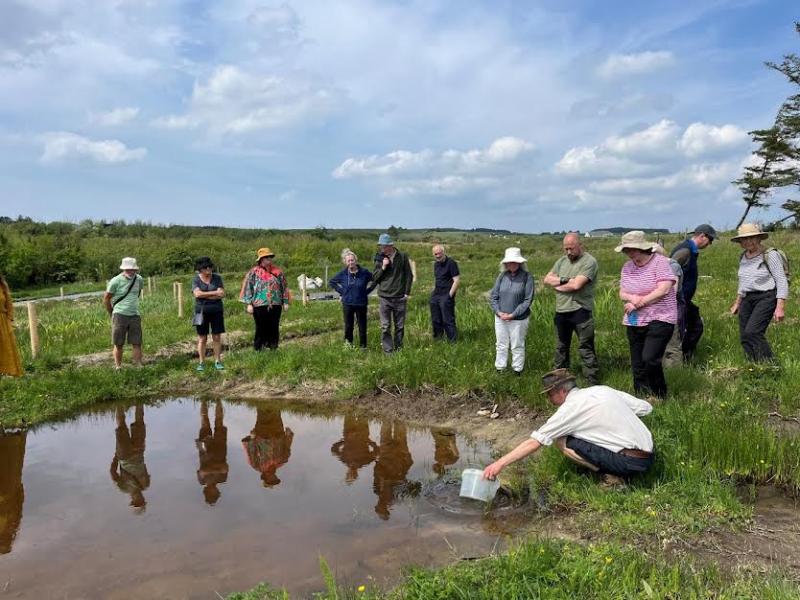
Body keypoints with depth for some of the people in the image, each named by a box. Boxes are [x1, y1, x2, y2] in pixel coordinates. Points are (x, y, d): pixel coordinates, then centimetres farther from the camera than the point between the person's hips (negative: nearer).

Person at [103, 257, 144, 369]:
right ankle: (118, 367, 12)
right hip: (120, 315, -3)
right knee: (118, 344, 4)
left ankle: (139, 366, 7)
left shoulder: (139, 279, 3)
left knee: (137, 343, 2)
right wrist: (112, 313, 6)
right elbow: (106, 299, 0)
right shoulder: (116, 281, -9)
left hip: (135, 315, 3)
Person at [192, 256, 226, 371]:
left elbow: (222, 294, -11)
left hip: (216, 311, 1)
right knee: (202, 338, 3)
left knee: (217, 337, 3)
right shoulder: (196, 279, -2)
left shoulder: (217, 278, 0)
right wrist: (214, 293, -16)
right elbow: (197, 294, -18)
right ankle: (201, 363, 11)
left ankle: (218, 361, 11)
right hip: (202, 312, -1)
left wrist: (205, 296, -15)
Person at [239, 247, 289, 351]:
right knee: (261, 329, 1)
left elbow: (284, 287, 13)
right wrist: (249, 304, -5)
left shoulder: (277, 272, 10)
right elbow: (248, 288, 2)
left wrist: (285, 302, 8)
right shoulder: (254, 272, 2)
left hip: (275, 305, 3)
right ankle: (258, 349, 11)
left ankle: (273, 348, 17)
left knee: (274, 328, 6)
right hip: (260, 306, -3)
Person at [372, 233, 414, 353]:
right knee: (385, 327, -3)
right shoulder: (380, 258, 5)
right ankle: (388, 350, 2)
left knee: (400, 326, 8)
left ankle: (398, 348, 20)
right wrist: (383, 267, -10)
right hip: (385, 298, 0)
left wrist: (407, 293, -2)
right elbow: (374, 278, 4)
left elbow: (409, 275, 4)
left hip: (400, 298, 0)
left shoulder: (402, 257, 0)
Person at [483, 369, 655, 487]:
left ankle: (612, 475, -5)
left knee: (561, 440, -5)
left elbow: (534, 442, -11)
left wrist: (500, 463, -10)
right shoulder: (602, 390, 10)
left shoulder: (571, 408, -9)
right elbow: (646, 407, 11)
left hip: (630, 462, -8)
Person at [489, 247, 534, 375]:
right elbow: (493, 296, 4)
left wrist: (513, 315, -15)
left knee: (517, 346, 9)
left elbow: (528, 300, -12)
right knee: (501, 345, 15)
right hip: (500, 318, 4)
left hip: (518, 319, -4)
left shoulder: (527, 277, -11)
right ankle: (500, 369, 28)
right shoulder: (502, 276, 0)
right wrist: (499, 312, -10)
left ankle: (517, 370, 24)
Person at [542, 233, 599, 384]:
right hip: (561, 311, 7)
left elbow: (576, 285, -22)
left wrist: (557, 284, -6)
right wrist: (564, 280, -12)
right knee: (561, 348, 19)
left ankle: (593, 385, 1)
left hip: (580, 311, -7)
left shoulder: (589, 261, -11)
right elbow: (547, 279, 4)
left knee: (586, 350, -5)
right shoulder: (562, 261, 12)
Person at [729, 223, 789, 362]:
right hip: (748, 299, 7)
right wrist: (737, 303, 24)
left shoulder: (770, 255, -9)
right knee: (744, 338, 0)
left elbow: (782, 281, -11)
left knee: (752, 332, -21)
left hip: (766, 298, -7)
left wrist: (780, 307, -17)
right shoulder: (743, 257, 11)